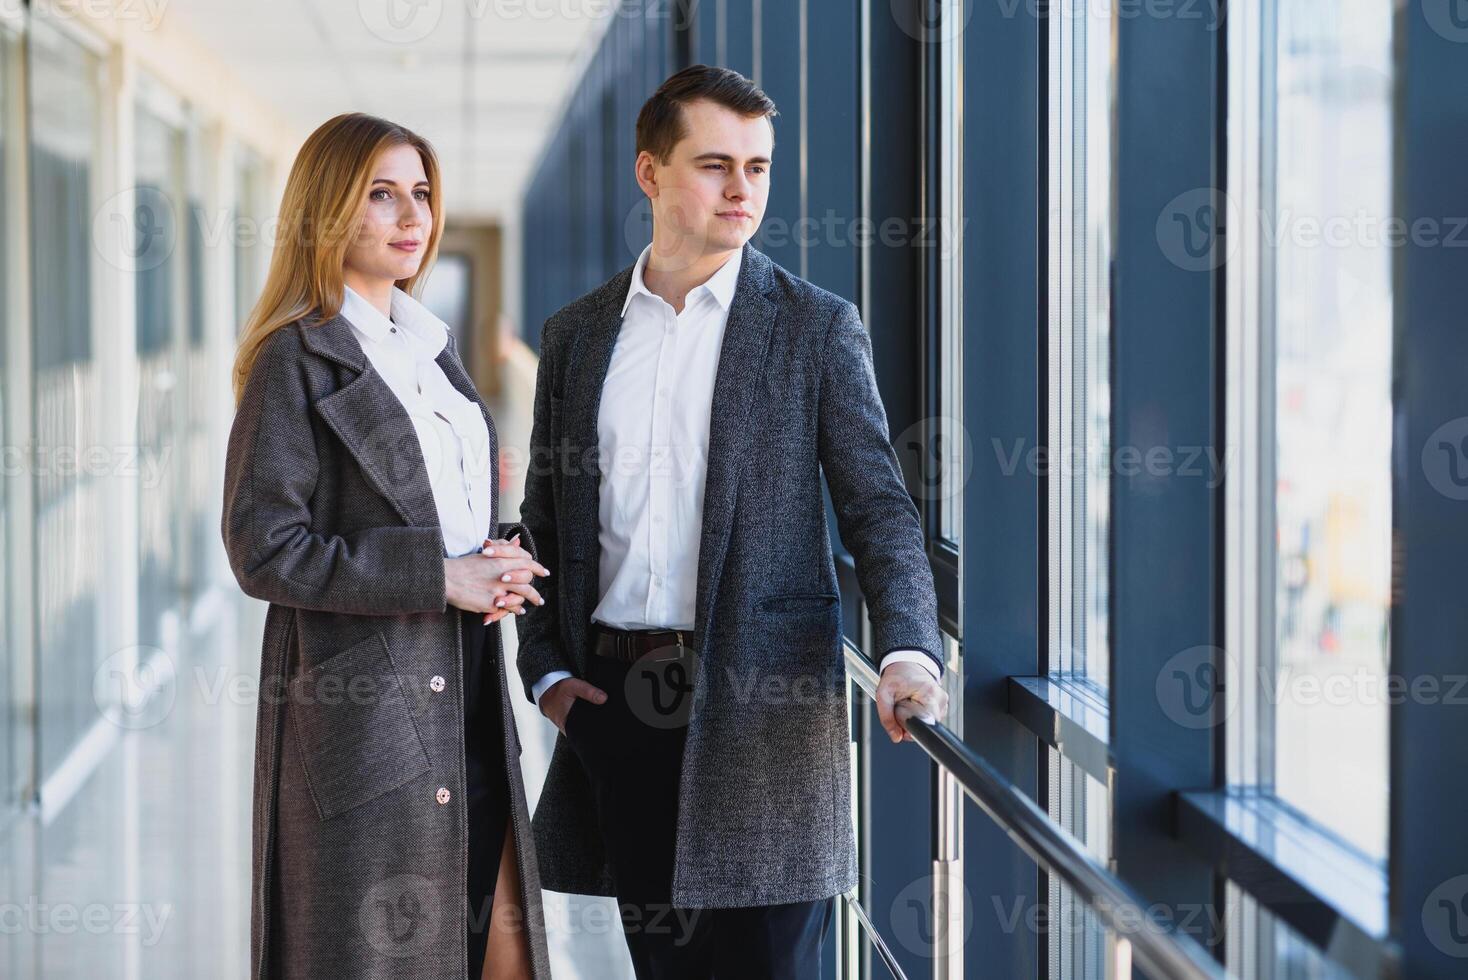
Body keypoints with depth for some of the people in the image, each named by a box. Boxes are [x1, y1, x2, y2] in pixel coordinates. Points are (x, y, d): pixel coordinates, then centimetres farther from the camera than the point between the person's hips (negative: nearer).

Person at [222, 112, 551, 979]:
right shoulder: (296, 360, -9)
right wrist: (439, 577, -17)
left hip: (469, 694, 7)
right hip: (365, 702, -7)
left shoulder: (431, 345, 15)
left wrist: (503, 562, 1)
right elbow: (265, 549, -16)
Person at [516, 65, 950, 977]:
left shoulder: (817, 327, 1)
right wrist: (544, 668, 5)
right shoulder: (577, 334, 11)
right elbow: (545, 520, 16)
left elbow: (878, 507, -3)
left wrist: (910, 650, -19)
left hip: (759, 697, -3)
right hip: (615, 694, 3)